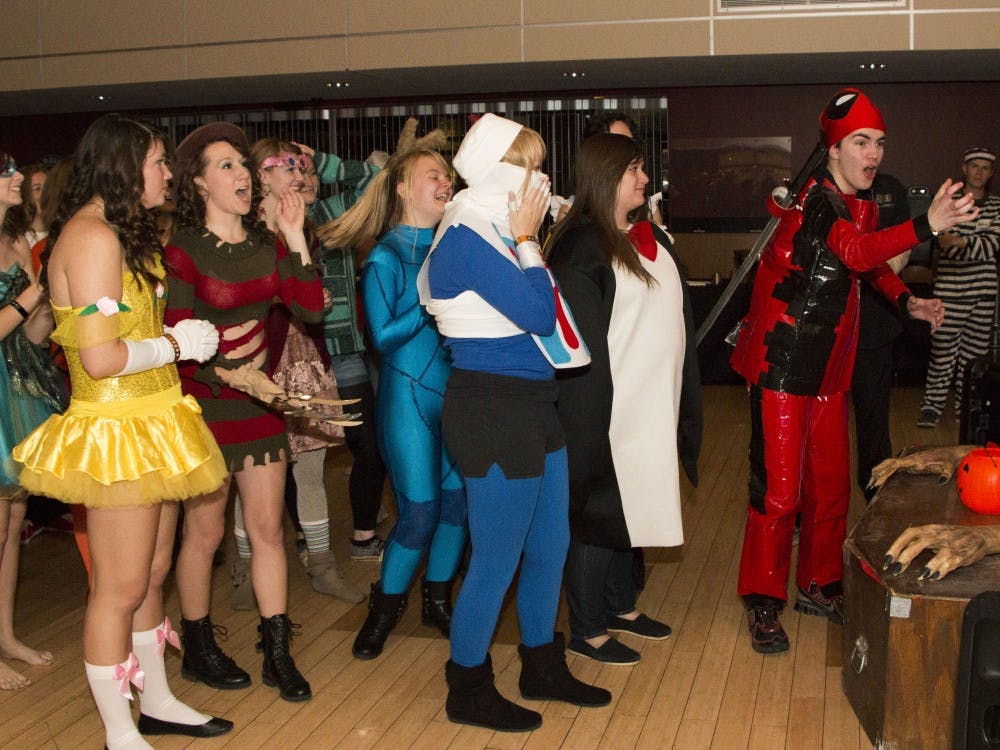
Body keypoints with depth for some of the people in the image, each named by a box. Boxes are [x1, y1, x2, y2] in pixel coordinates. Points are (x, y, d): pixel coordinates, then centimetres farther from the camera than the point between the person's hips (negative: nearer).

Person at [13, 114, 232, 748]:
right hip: (117, 431, -10)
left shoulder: (123, 233, 15)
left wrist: (180, 333, 4)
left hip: (150, 423, 10)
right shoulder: (92, 236, -17)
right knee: (121, 587, 2)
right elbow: (101, 358, -22)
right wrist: (177, 344, -10)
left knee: (153, 574, 18)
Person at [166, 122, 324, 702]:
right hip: (204, 406, -5)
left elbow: (312, 306, -5)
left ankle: (278, 654, 18)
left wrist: (296, 239, -9)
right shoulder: (183, 252, -12)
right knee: (205, 531, 7)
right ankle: (199, 649, 28)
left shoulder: (266, 245, 5)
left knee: (268, 527, 7)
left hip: (261, 402, 5)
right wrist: (232, 374, -26)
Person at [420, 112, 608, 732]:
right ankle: (469, 690, 21)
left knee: (550, 546, 18)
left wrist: (530, 239, 8)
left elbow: (539, 312, 12)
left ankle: (544, 668, 36)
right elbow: (537, 314, -21)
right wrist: (527, 241, -13)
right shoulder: (468, 239, -16)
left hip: (533, 404, 10)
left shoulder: (499, 232, 12)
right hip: (493, 409, -10)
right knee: (497, 558, 2)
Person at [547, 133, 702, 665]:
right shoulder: (579, 246, -14)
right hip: (603, 405, -8)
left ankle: (620, 606, 33)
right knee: (596, 507, 1)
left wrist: (685, 398, 16)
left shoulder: (651, 237, 12)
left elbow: (678, 315, 19)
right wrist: (595, 415, -21)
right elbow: (584, 341, -18)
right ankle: (587, 630, 13)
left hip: (651, 403, 8)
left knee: (629, 505, 17)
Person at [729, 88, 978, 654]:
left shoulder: (864, 204, 10)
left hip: (831, 369, 8)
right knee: (778, 488, -4)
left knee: (831, 484, 13)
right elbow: (855, 252, -36)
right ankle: (764, 603, 8)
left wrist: (907, 300, 14)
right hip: (782, 366, -8)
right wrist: (927, 225, -46)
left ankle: (818, 586, 29)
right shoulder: (814, 202, -16)